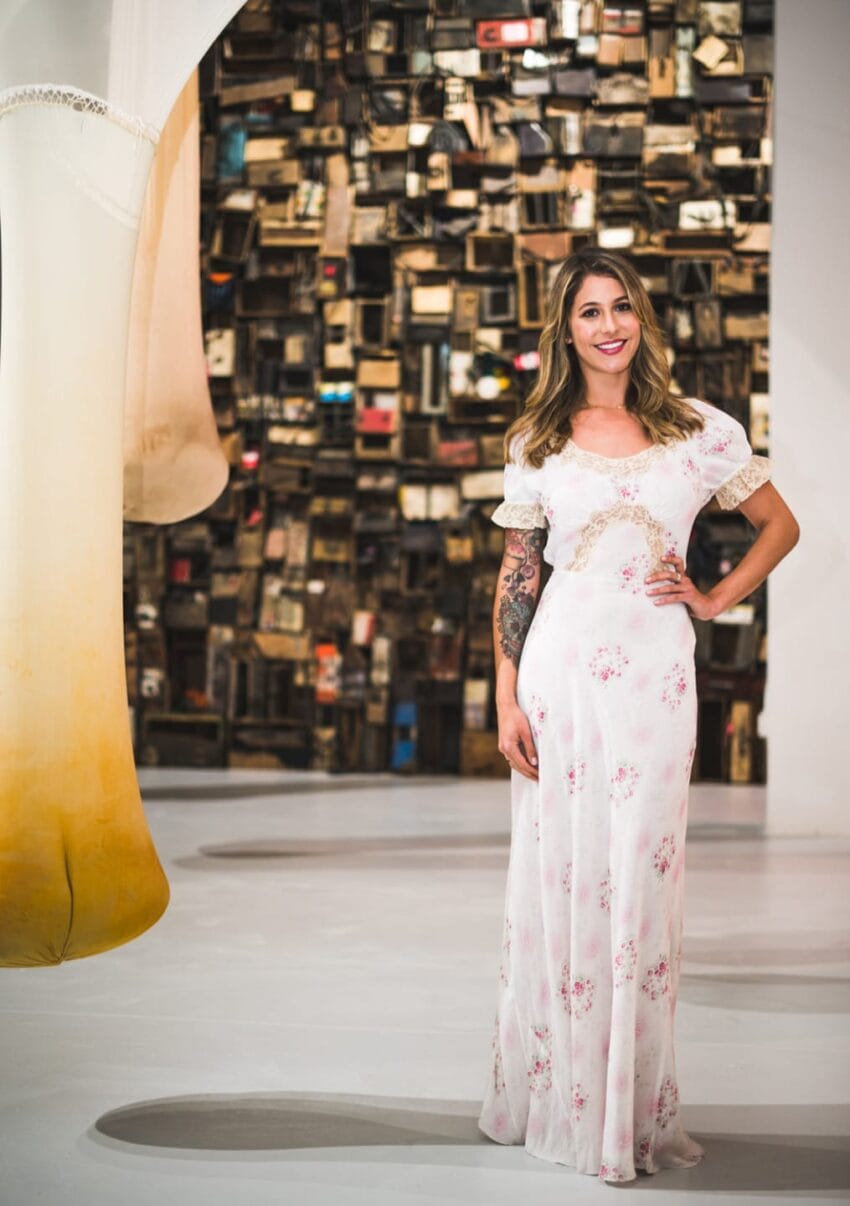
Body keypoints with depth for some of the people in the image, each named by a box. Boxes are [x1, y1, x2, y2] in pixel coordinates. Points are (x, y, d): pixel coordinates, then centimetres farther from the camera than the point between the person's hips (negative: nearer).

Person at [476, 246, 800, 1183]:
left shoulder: (702, 430, 5)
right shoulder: (537, 443, 6)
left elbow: (780, 526, 17)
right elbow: (514, 579, 5)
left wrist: (714, 600, 5)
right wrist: (507, 700, -1)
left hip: (656, 677, 0)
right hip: (562, 672, 0)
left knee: (642, 880, 3)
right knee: (562, 874, 4)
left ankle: (635, 1108, 15)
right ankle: (561, 1098, 18)